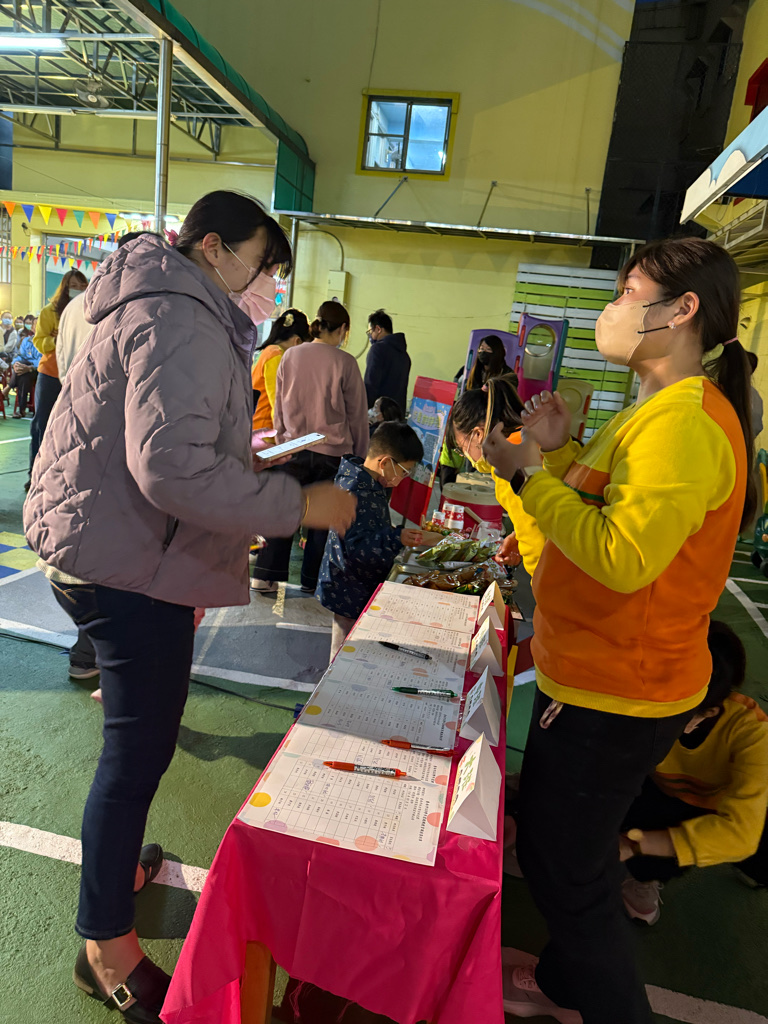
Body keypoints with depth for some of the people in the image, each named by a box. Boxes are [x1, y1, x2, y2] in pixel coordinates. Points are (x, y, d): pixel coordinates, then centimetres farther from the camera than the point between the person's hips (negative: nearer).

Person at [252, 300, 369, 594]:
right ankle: (312, 581, 19)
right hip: (332, 452, -3)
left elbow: (279, 407, 10)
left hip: (294, 448, 3)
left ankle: (266, 576, 14)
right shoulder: (345, 362, -8)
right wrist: (360, 456, 8)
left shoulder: (290, 356, 1)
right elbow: (358, 416, -2)